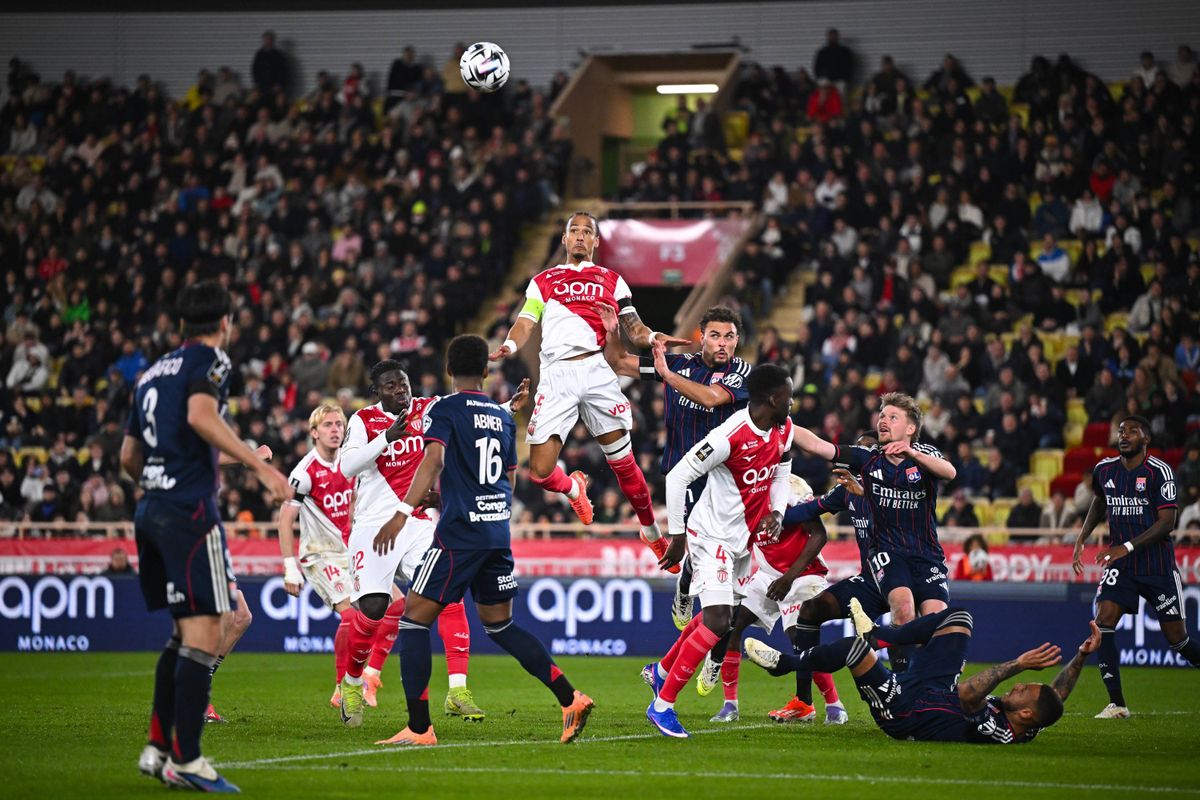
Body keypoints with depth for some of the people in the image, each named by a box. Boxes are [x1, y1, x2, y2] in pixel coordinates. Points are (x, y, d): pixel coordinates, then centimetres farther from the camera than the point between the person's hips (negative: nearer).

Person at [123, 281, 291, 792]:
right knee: (204, 637, -9)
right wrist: (260, 466, -26)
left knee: (184, 633, 18)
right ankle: (185, 761, -12)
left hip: (150, 512, 9)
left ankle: (157, 748, 16)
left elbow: (129, 456, 23)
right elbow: (200, 416, -22)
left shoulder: (152, 372, 20)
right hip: (190, 510, -9)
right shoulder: (209, 359, -2)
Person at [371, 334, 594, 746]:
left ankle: (419, 728, -8)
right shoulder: (503, 417, 16)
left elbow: (434, 462, -19)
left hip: (459, 534, -7)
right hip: (499, 534, 7)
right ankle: (570, 699, 10)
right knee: (499, 624, 19)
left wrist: (402, 513, -26)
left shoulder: (443, 410, -3)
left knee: (415, 619, -1)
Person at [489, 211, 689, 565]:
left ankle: (652, 532, 17)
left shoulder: (612, 280, 20)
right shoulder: (543, 281, 21)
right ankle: (573, 488, 27)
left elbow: (633, 328, 14)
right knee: (540, 471, -8)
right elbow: (525, 323, 11)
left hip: (596, 370, -1)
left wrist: (654, 337, -9)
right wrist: (508, 346, -12)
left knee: (623, 462, -1)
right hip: (556, 376, 1)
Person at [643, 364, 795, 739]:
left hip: (742, 539, 9)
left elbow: (781, 472, 18)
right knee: (717, 621, -16)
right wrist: (677, 536, -15)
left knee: (720, 615, 19)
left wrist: (776, 512, -1)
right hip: (712, 536, -9)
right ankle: (662, 705, -9)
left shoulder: (783, 431, 0)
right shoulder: (730, 437, -26)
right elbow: (677, 478, -21)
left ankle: (661, 671, 40)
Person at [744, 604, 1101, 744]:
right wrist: (1082, 656, -10)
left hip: (900, 709, -9)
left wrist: (1018, 665, -49)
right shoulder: (1030, 727, -16)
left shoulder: (995, 731, -38)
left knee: (856, 646, -19)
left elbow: (968, 692, -50)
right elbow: (1057, 696, -1)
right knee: (958, 617, 7)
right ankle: (878, 634, 17)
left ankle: (784, 662, 6)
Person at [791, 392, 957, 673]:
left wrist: (911, 453, -40)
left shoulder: (924, 454, 0)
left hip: (927, 554, 0)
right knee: (903, 606, -29)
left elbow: (949, 472, -23)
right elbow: (815, 445, -3)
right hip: (886, 552, 0)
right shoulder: (868, 458, 3)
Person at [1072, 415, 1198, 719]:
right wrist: (1082, 539, 14)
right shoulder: (1104, 470, 4)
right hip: (1120, 566, 4)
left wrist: (1127, 547, -24)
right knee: (1103, 623, -17)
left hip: (1158, 566, -4)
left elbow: (1166, 523, -17)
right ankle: (1117, 703, -13)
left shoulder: (1159, 471, -12)